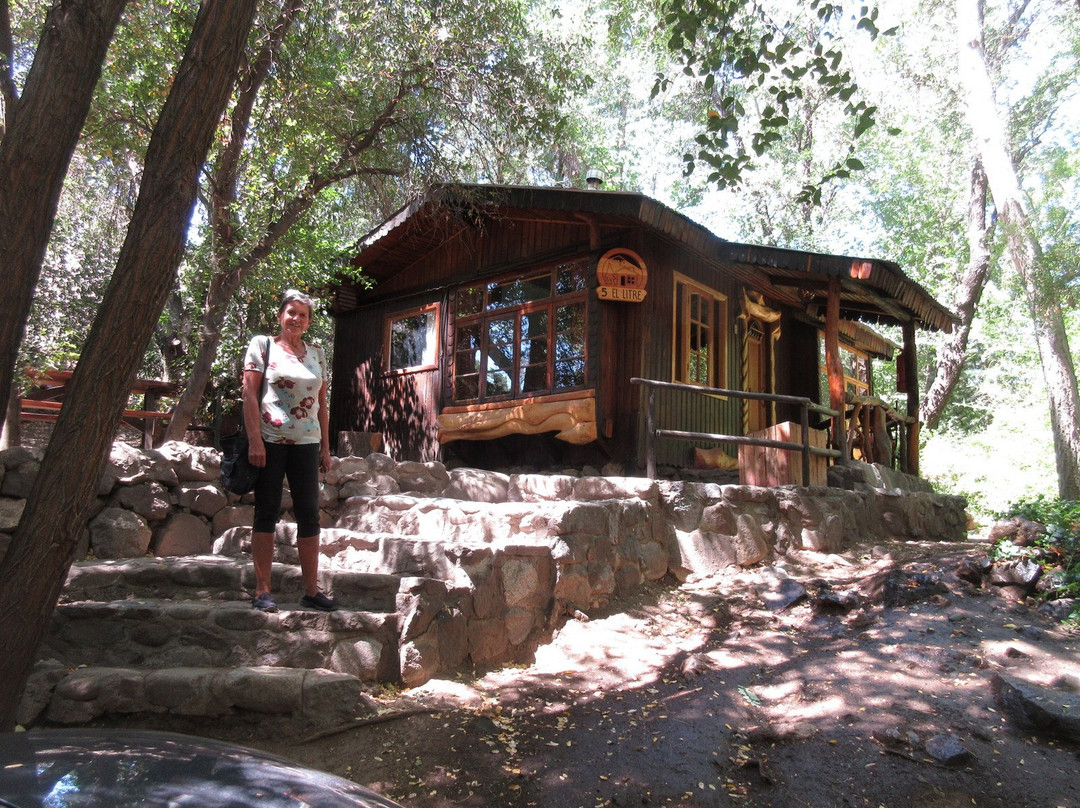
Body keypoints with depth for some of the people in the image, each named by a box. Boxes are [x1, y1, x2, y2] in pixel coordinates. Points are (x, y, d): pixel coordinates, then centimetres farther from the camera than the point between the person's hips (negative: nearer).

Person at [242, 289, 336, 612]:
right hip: (270, 440, -4)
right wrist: (254, 440, -13)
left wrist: (325, 446, 10)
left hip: (306, 443, 4)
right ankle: (262, 591, 8)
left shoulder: (316, 353, 14)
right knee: (267, 512, 1)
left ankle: (311, 591, 11)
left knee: (309, 514, 4)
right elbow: (249, 394, -4)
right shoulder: (262, 345, 3)